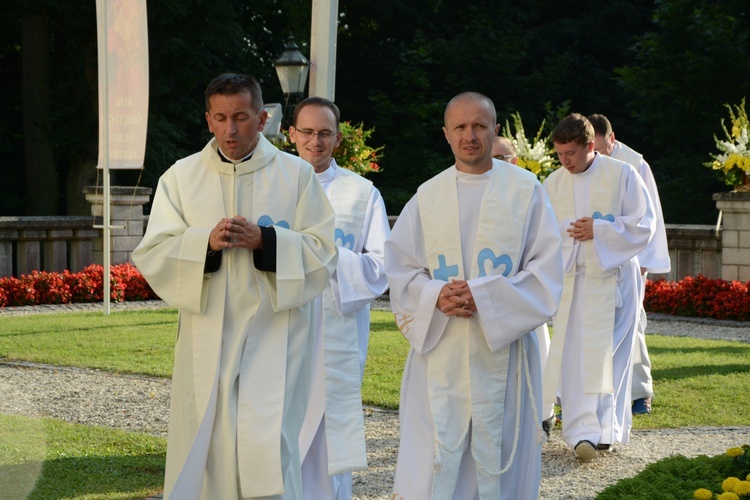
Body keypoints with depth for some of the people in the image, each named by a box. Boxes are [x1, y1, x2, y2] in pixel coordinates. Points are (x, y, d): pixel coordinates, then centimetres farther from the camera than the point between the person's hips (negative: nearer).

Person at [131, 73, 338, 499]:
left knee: (268, 454, -9)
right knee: (205, 448, 2)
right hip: (207, 341, 2)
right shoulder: (181, 177, 7)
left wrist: (265, 240, -16)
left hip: (273, 339, -2)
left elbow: (323, 253, -1)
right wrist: (206, 242, -15)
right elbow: (151, 256, 2)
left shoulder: (297, 175, 3)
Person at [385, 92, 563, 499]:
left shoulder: (525, 190, 2)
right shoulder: (427, 196, 9)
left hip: (503, 348, -2)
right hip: (440, 352, 2)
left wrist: (483, 296, -15)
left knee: (498, 460, 1)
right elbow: (400, 270, 7)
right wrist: (436, 298, -13)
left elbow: (547, 270, -3)